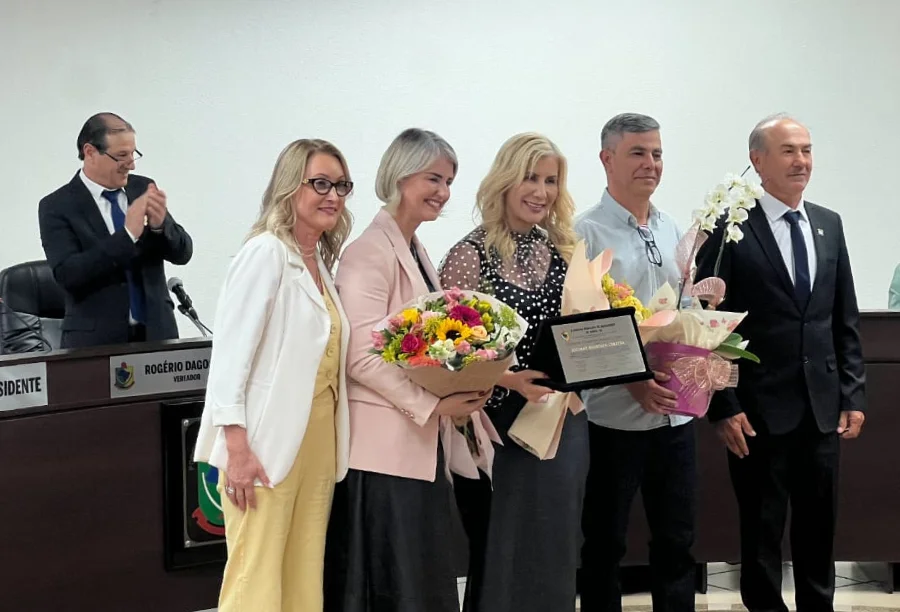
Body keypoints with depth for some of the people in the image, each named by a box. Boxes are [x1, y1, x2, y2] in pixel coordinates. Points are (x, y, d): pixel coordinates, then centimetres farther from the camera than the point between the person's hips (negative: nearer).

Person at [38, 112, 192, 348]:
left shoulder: (143, 188, 7)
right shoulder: (57, 207, -5)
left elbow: (182, 253, 6)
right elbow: (67, 274, -16)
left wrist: (160, 225, -15)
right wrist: (127, 235, -22)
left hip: (156, 334, 3)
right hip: (96, 342, -3)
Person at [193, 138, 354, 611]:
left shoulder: (323, 261, 15)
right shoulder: (266, 253, -9)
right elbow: (229, 353, -14)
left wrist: (333, 444, 8)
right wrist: (237, 447, -20)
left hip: (318, 441, 8)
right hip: (267, 444, -8)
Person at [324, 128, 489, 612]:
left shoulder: (416, 251, 16)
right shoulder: (371, 253, -13)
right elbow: (362, 356, -20)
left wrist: (463, 389, 3)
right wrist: (432, 403, -20)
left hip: (423, 440, 9)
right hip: (385, 445, -9)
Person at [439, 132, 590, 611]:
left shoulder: (565, 251, 8)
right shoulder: (470, 256, -9)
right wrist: (511, 380, -26)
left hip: (564, 419, 5)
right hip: (499, 425, -5)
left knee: (555, 547, 12)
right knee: (501, 554, 4)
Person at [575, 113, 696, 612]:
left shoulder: (672, 231, 12)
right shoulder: (587, 233, -7)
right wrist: (632, 379, -23)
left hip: (675, 411, 6)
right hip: (615, 415, -6)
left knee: (676, 540, 11)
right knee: (605, 543, 5)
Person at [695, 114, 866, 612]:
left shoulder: (829, 225, 9)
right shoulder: (730, 228, -7)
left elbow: (846, 320, 12)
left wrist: (853, 393, 6)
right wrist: (723, 406, -13)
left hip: (822, 407, 5)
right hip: (759, 410, -4)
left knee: (818, 528, 13)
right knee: (761, 530, 7)